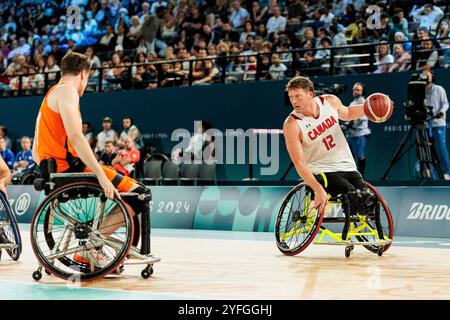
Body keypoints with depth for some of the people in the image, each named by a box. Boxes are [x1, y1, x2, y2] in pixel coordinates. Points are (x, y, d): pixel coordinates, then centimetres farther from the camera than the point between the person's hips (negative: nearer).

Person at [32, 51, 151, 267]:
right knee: (139, 194, -12)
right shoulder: (66, 91, -5)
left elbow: (36, 155, 23)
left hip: (52, 171, 10)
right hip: (69, 168, -10)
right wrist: (101, 174, -23)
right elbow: (75, 137, -21)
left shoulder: (49, 96, 24)